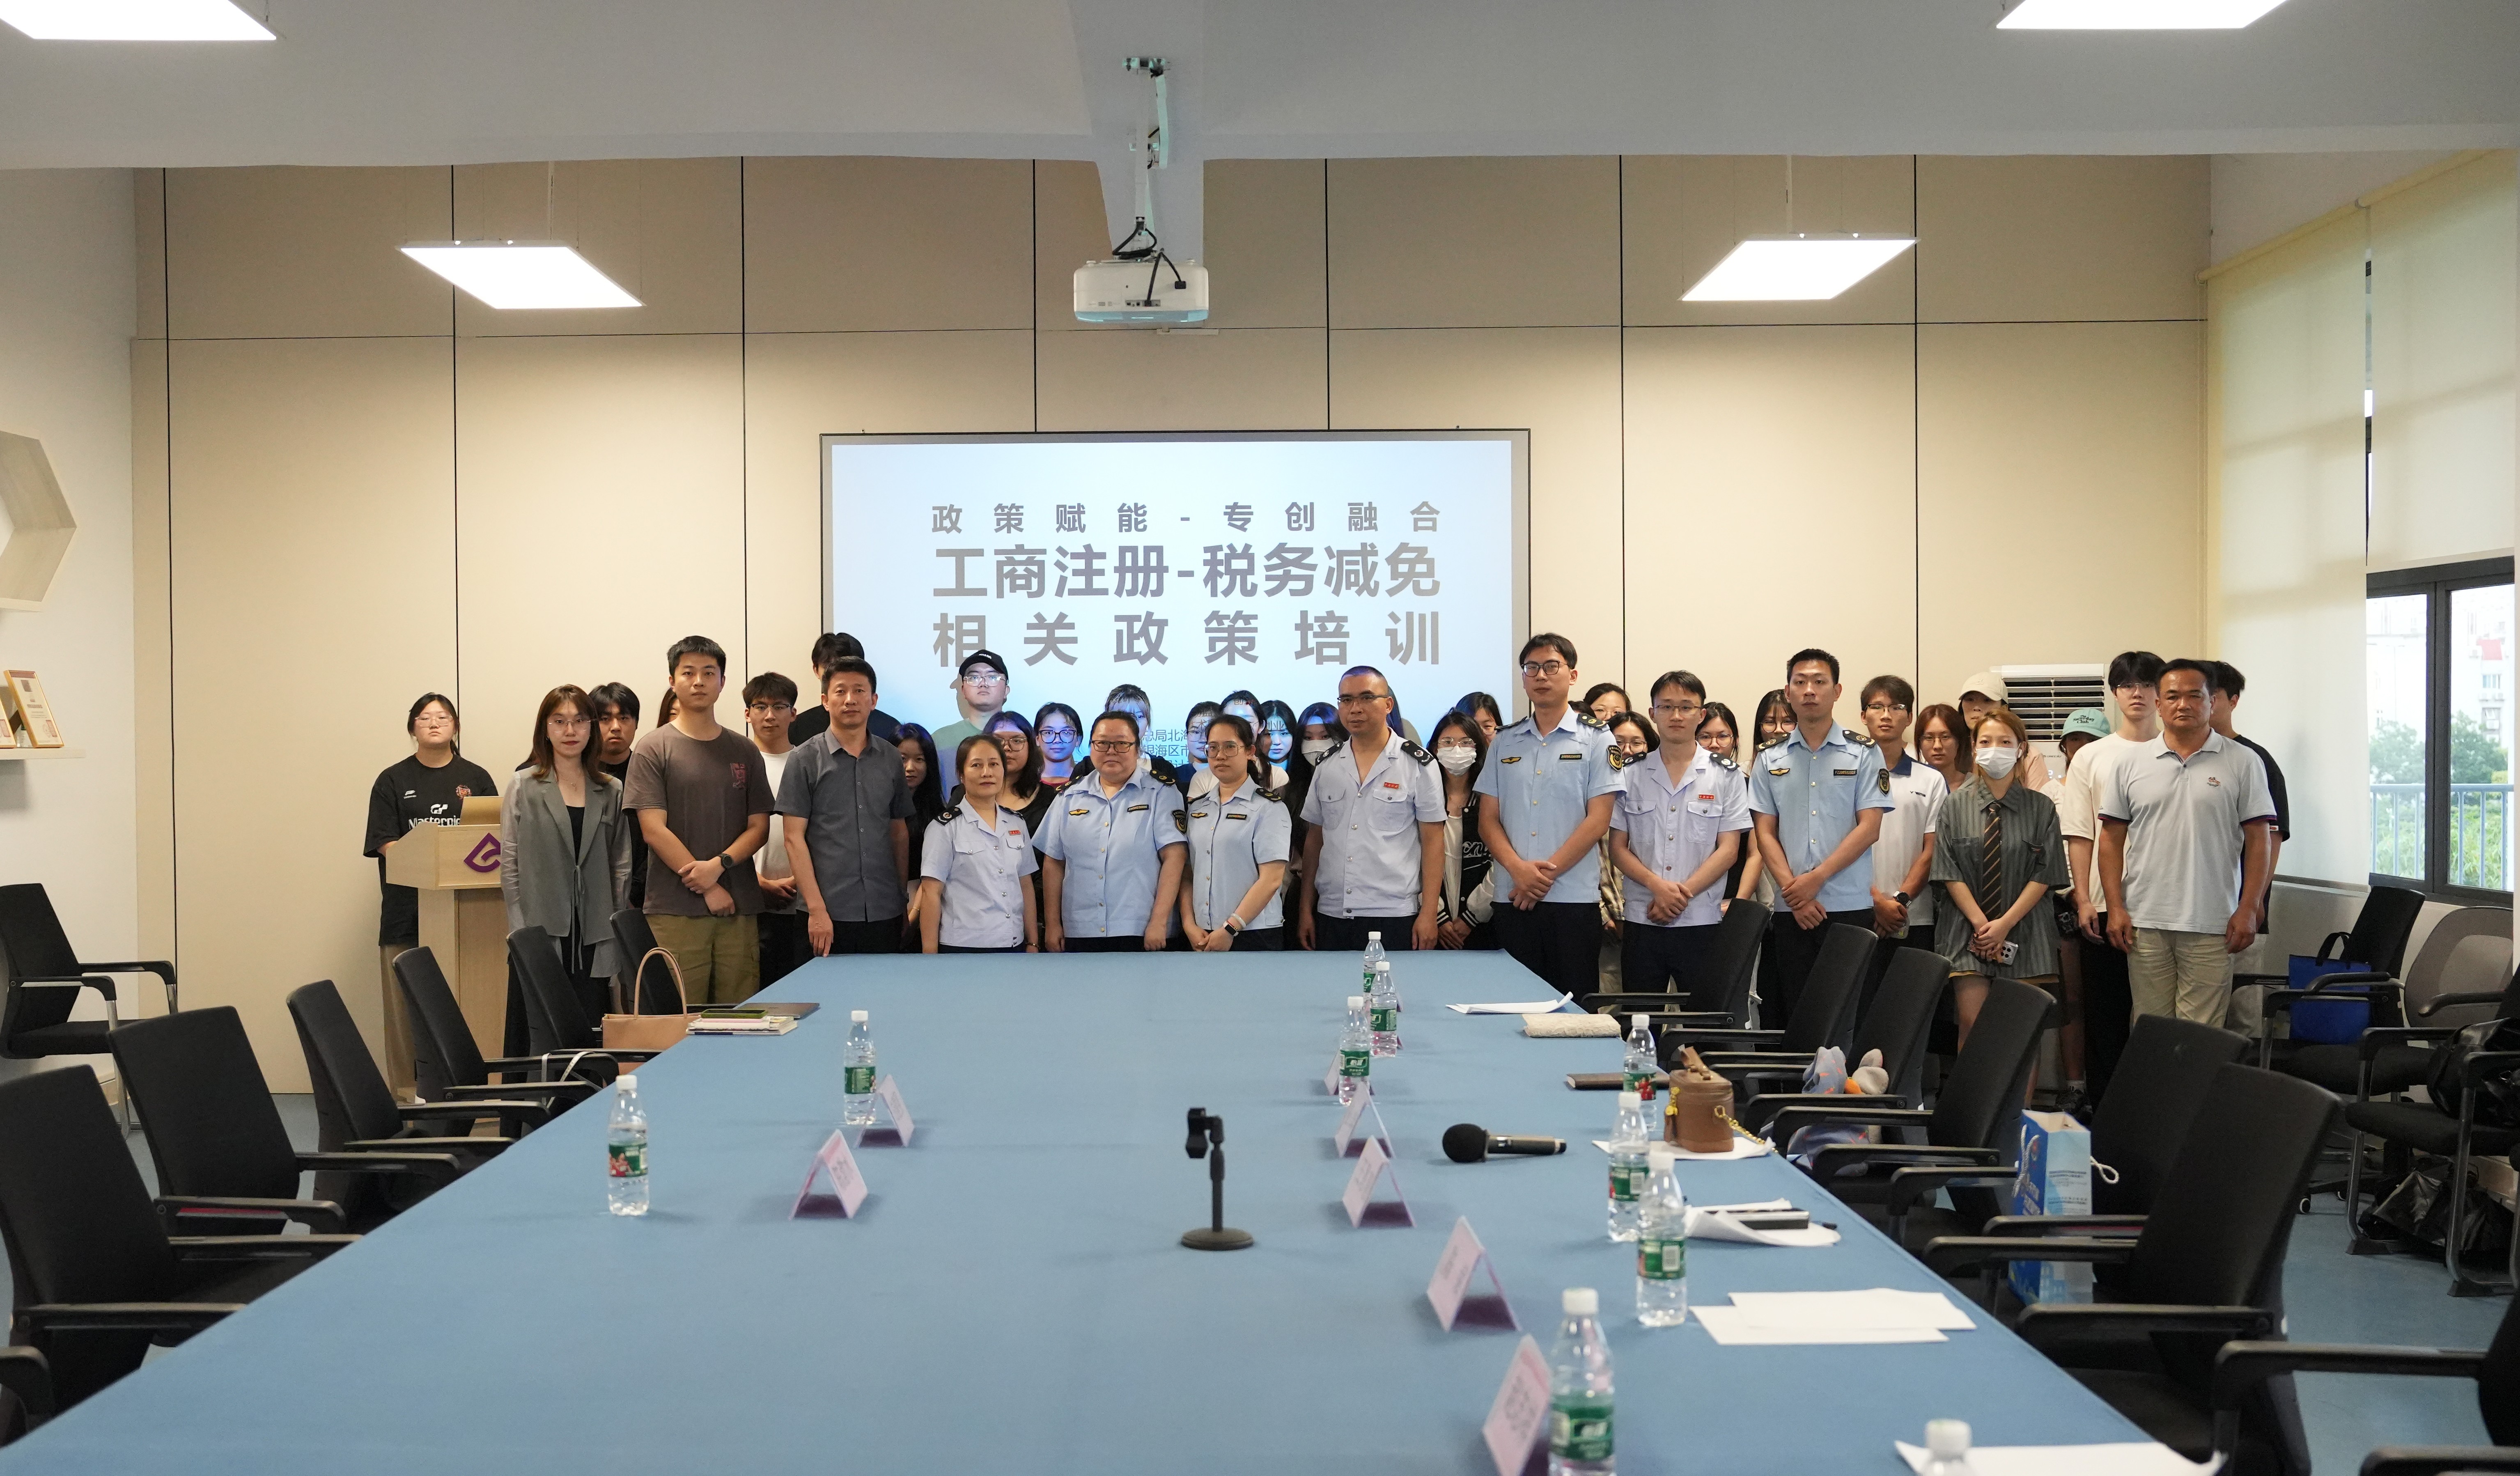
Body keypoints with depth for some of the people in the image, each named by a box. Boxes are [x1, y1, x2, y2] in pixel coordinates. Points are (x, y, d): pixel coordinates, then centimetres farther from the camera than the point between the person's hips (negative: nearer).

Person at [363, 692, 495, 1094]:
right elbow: (385, 843, 0)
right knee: (406, 1008, -2)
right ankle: (407, 1093, 3)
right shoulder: (393, 782, 9)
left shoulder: (475, 778, 13)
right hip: (407, 908, -1)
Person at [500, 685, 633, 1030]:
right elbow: (510, 866, 2)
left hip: (593, 938, 2)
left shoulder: (611, 791, 11)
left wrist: (618, 933, 4)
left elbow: (621, 866, 11)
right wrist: (523, 934, -5)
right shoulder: (523, 787, 4)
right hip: (541, 934, -2)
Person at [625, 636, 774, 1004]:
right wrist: (707, 889, -8)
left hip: (739, 909, 3)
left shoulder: (744, 752, 14)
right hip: (675, 909, -3)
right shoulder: (653, 749, 3)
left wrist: (719, 865, -8)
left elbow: (759, 827, 10)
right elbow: (654, 830, -4)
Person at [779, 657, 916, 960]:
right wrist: (816, 909, -11)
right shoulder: (806, 759, 0)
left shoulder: (891, 759, 11)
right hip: (830, 915, -3)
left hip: (885, 914, 3)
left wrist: (903, 900, 12)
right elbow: (794, 838, -4)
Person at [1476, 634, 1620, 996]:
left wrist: (1546, 873, -10)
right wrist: (1518, 868, -9)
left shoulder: (1595, 739, 3)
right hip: (1514, 899, 3)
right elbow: (1488, 819, 10)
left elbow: (1598, 820, -4)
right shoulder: (1505, 743, 14)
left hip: (1574, 899, -3)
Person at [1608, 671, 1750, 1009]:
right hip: (1641, 921, 2)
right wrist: (1657, 885, -12)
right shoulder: (1631, 775, 8)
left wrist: (1683, 894, -12)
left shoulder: (1726, 776, 4)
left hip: (1702, 922, -1)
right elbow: (1618, 848, 6)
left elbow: (1728, 849, -1)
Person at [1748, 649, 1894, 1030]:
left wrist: (1816, 878, -12)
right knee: (1794, 1013, 3)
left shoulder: (1863, 753, 3)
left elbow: (1869, 828, -4)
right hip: (1791, 911, 2)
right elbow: (1765, 833, 6)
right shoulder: (1770, 759, 10)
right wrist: (1793, 890, -8)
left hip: (1850, 908, -2)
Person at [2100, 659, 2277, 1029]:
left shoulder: (2242, 763, 4)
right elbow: (2112, 838, 8)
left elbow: (2259, 840, 3)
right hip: (2144, 922, 2)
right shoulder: (2131, 765, 8)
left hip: (2211, 926, -2)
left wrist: (2248, 910, -5)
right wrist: (2116, 908, 0)